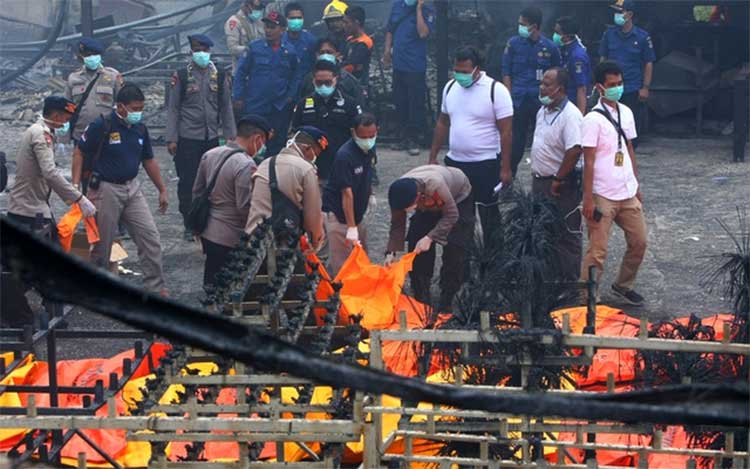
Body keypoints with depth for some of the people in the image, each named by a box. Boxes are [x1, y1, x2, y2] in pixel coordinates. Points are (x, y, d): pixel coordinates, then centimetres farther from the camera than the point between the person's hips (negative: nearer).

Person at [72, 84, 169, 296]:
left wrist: (162, 190, 17)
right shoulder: (101, 126, -13)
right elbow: (79, 153, -7)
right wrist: (75, 186, -15)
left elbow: (149, 161, 16)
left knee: (151, 239, 0)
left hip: (132, 188, 6)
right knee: (102, 244, 4)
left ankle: (155, 288, 8)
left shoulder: (140, 129, 5)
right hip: (106, 189, -5)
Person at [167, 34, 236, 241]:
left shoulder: (219, 76, 8)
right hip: (188, 138, -3)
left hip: (212, 138, 3)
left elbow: (226, 107, 13)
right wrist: (171, 139, -6)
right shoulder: (181, 76, 0)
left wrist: (231, 135, 7)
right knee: (187, 183, -1)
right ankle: (190, 226, 8)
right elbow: (173, 108, 0)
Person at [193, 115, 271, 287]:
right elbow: (245, 208, -22)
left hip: (207, 232, 8)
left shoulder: (210, 155, 4)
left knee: (211, 285, 19)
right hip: (229, 240, -8)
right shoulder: (246, 166, -21)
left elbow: (197, 192, 13)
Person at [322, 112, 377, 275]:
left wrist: (370, 194, 14)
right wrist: (351, 228, -28)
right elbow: (347, 193, -26)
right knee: (341, 265, -11)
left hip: (357, 213, 8)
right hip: (337, 213, -8)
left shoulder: (369, 149, 0)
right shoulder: (345, 155, -25)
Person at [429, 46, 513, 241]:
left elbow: (506, 132, -12)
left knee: (489, 218, 3)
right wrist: (433, 157, 13)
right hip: (454, 163, 6)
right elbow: (442, 124, 15)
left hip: (486, 165, -5)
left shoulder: (496, 90, -12)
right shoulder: (450, 87, 6)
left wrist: (506, 169, -14)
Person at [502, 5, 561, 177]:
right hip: (518, 102, 0)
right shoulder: (514, 43, 2)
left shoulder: (550, 47, 0)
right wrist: (510, 97, -2)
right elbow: (506, 72, 5)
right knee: (516, 142, 2)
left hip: (542, 101, 0)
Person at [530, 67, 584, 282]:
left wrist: (558, 180, -22)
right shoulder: (543, 112, 10)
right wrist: (537, 178, 16)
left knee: (566, 236, 0)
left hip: (561, 186, -9)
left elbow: (574, 151, -29)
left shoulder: (570, 115, -20)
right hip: (540, 181, 9)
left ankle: (570, 282, 8)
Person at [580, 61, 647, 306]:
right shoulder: (593, 119, -13)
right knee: (597, 251, -4)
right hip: (603, 196, -7)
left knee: (639, 242, 13)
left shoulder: (625, 113, 8)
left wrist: (637, 185, 16)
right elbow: (588, 161, -14)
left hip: (628, 193, 7)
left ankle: (623, 286, 32)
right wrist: (588, 199, -15)